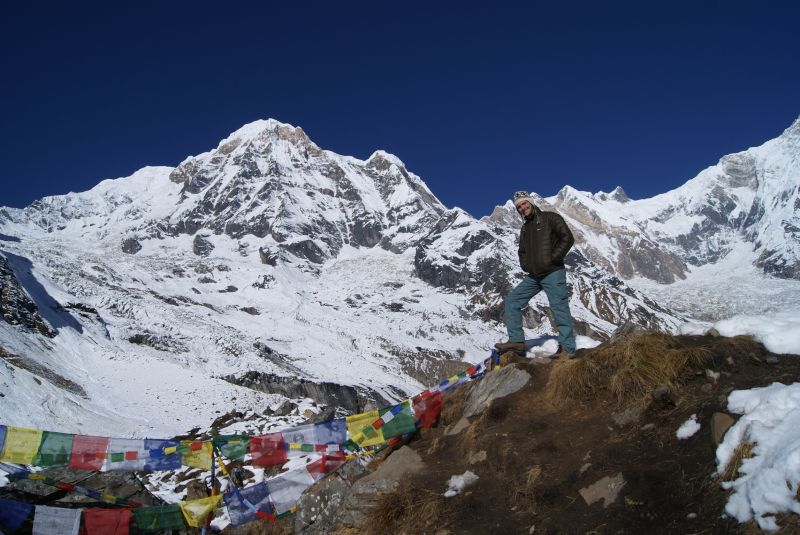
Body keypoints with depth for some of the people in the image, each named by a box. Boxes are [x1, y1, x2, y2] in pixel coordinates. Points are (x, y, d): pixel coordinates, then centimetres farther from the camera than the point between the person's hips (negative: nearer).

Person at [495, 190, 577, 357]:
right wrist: (525, 265, 10)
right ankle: (516, 340, 1)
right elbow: (522, 251, 31)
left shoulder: (550, 218, -2)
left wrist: (552, 259, -15)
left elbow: (568, 238, -10)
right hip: (533, 276, 8)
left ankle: (567, 348, -3)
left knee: (559, 309, -9)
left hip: (553, 273, -8)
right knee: (511, 301, 1)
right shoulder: (524, 228, 20)